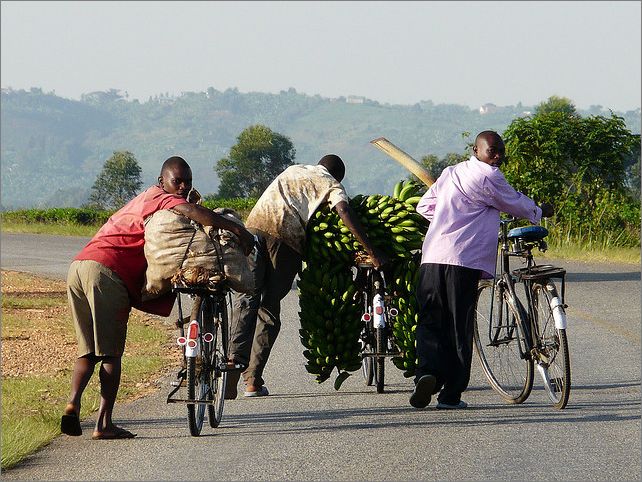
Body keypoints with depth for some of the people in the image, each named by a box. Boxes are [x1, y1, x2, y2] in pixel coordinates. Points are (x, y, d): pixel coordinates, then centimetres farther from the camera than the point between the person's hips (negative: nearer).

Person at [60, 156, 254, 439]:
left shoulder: (144, 200, 33)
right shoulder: (160, 197, 3)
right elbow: (189, 210, -19)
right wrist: (235, 228, -22)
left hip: (77, 266, 8)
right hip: (105, 270, -8)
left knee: (88, 351, 12)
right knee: (111, 352, -3)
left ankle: (73, 403, -9)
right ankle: (104, 424, -5)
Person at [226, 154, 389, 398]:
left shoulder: (292, 170, 35)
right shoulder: (330, 184, 19)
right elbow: (345, 213, 2)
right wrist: (373, 253, -3)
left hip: (254, 225, 3)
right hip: (285, 234, -3)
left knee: (246, 300, -4)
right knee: (270, 307, 6)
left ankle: (235, 360, -26)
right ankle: (253, 379, 3)